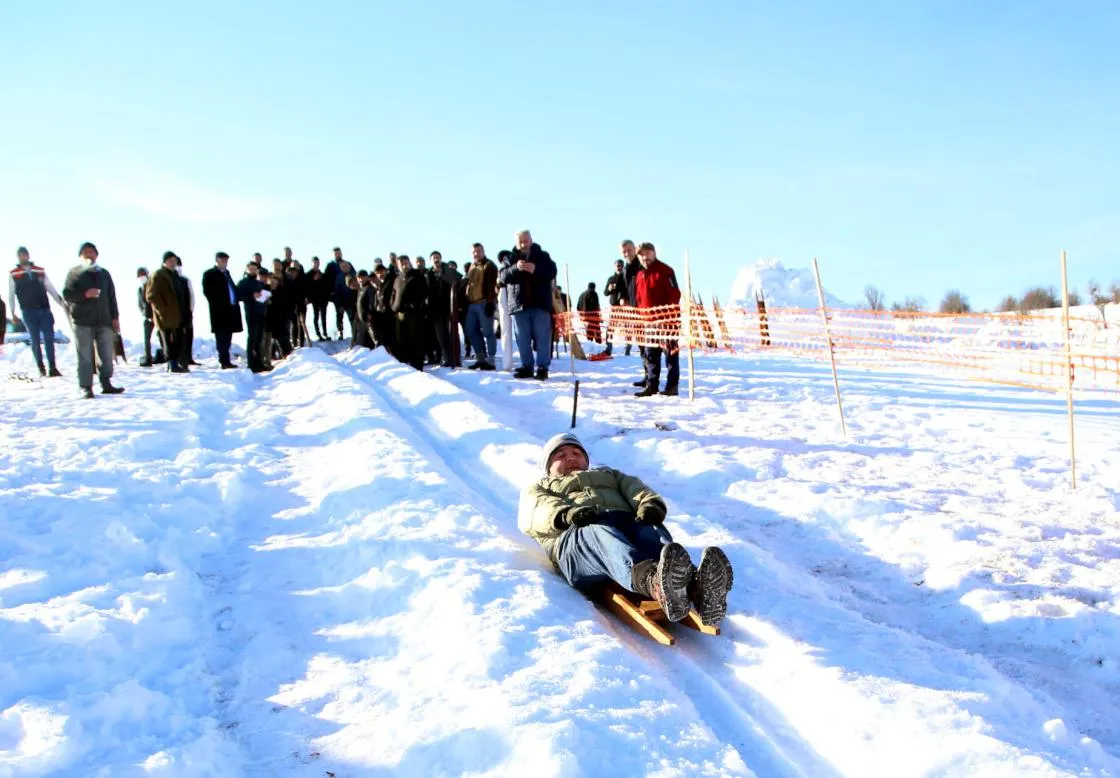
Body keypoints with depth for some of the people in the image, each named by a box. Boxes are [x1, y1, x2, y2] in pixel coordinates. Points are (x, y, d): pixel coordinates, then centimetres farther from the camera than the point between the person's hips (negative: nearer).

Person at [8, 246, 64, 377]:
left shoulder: (40, 271, 12)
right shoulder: (13, 274, 6)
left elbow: (51, 289, 14)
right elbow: (11, 295, 7)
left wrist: (62, 304, 8)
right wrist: (13, 313, 2)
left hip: (45, 309, 2)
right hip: (28, 311, -2)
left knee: (49, 338, -4)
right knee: (35, 340, 1)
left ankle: (52, 368, -2)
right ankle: (41, 367, 9)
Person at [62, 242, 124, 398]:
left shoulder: (104, 273, 16)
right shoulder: (74, 273, 6)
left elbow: (112, 297, 15)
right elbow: (66, 294, -2)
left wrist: (115, 317, 9)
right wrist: (85, 294, -17)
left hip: (104, 321, 4)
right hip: (82, 322, -4)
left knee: (107, 355, 5)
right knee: (85, 356, -4)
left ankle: (106, 384, 13)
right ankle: (86, 387, -2)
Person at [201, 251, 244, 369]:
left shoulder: (226, 273, 22)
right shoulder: (209, 274, 0)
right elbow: (207, 292, -8)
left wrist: (235, 301, 6)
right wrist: (218, 304, -14)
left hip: (230, 309, 7)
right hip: (219, 310, -7)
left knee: (227, 337, 10)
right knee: (222, 337, -6)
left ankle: (225, 360, 15)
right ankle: (224, 361, -7)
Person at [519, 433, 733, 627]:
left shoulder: (608, 474, 44)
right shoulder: (538, 488, 38)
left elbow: (635, 487, 21)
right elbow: (536, 511, 11)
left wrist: (650, 503, -5)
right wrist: (567, 514, -13)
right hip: (578, 534, -3)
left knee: (652, 532, -34)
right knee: (603, 537, -39)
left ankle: (696, 588, -67)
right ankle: (655, 584, -73)